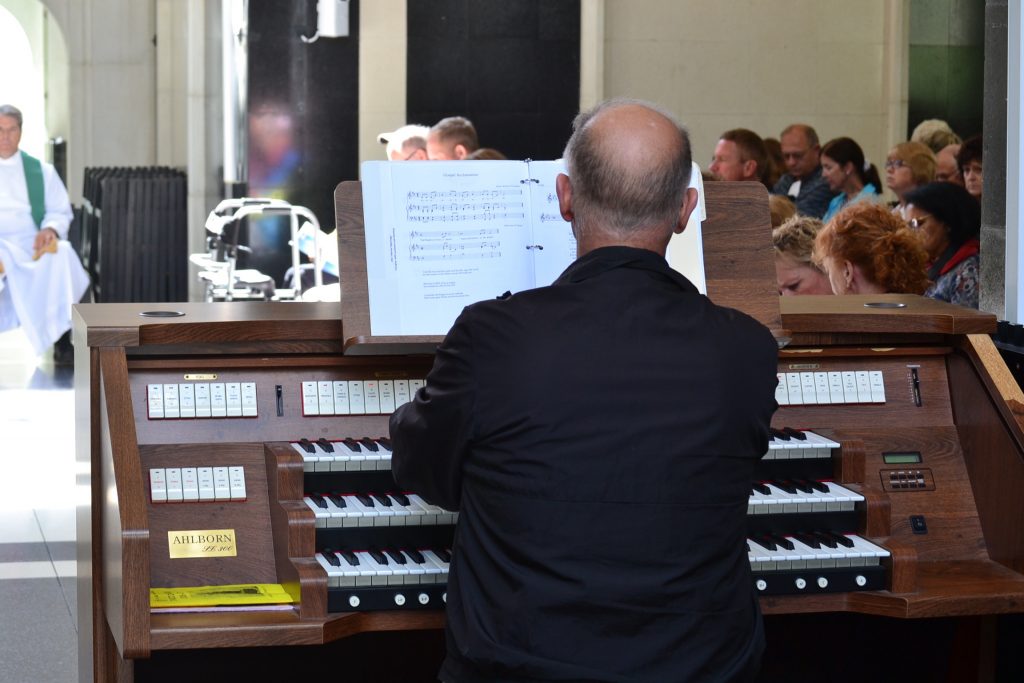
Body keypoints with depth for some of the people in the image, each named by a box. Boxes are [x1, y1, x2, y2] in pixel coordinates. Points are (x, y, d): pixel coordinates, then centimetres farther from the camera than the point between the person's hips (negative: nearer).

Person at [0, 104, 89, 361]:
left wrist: (50, 229, -10)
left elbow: (60, 212, 14)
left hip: (31, 245, 2)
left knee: (62, 253, -33)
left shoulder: (41, 171, 19)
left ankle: (63, 338, -32)